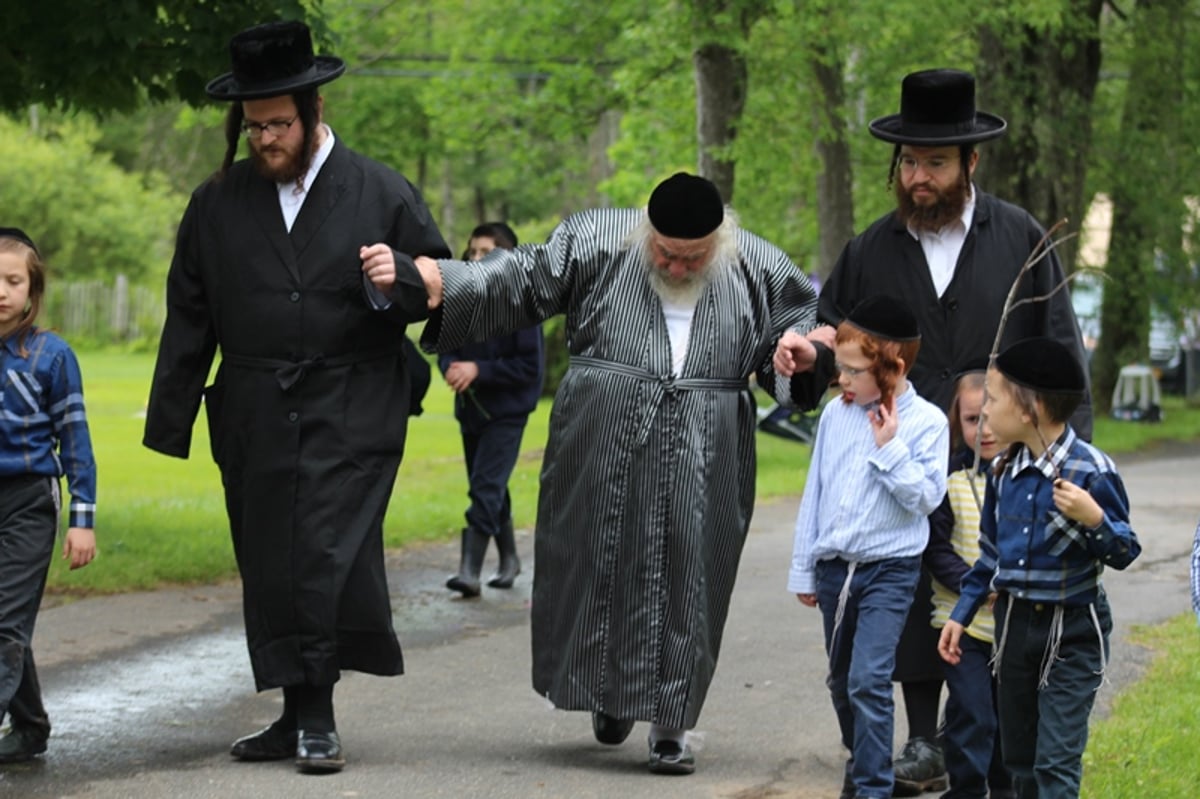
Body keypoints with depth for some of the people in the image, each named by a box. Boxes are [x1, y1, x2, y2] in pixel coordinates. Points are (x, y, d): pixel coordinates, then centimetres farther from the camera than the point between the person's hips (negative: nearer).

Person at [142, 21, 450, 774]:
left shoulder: (382, 194, 1)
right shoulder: (217, 203, 9)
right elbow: (188, 318, 13)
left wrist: (399, 277, -14)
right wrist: (172, 421, 9)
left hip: (351, 419, -3)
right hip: (254, 422, 4)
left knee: (328, 560, -13)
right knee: (270, 570, 6)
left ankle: (319, 719, -6)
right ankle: (300, 715, 16)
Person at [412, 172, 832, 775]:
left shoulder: (755, 270, 3)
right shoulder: (598, 242, 0)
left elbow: (807, 320, 14)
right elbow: (523, 279, 3)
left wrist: (806, 356, -9)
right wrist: (445, 285, -9)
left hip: (700, 460, 0)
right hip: (604, 451, 0)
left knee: (684, 585, -3)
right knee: (598, 569, 5)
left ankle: (670, 724, 4)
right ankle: (613, 695, 28)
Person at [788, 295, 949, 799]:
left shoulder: (926, 422, -8)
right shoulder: (835, 414, 5)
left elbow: (926, 496, -13)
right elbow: (814, 492, 11)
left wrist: (890, 448, -19)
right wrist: (803, 569, 14)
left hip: (889, 569, -5)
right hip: (833, 565, 5)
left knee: (869, 679, -16)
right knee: (841, 680, 15)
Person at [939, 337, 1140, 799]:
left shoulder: (1090, 472, -17)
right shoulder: (1004, 471, 3)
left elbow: (1124, 553, -13)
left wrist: (1093, 520, -31)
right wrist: (962, 614, 15)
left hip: (1071, 630, -7)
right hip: (1014, 620, 7)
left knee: (1056, 761, -9)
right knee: (1019, 756, 14)